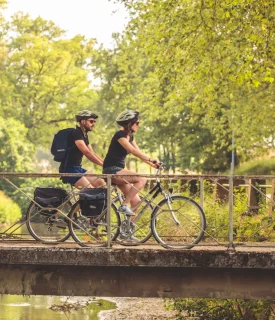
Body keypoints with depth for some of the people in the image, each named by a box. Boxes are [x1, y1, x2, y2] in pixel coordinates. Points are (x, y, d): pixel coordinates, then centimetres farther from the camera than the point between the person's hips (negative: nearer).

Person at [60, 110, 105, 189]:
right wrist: (104, 165, -23)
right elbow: (87, 153, -24)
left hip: (78, 168, 10)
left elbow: (93, 154, 15)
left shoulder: (85, 135, 15)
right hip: (68, 169, -10)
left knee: (100, 183, 1)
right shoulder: (76, 133, -15)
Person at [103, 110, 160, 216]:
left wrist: (152, 163, -4)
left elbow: (139, 152, 10)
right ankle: (124, 206, -21)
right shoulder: (120, 135, -15)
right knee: (142, 179, -25)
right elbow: (132, 150, -27)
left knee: (136, 201, 1)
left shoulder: (130, 136, 13)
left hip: (119, 170, 9)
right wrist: (150, 159, -32)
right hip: (112, 170, -9)